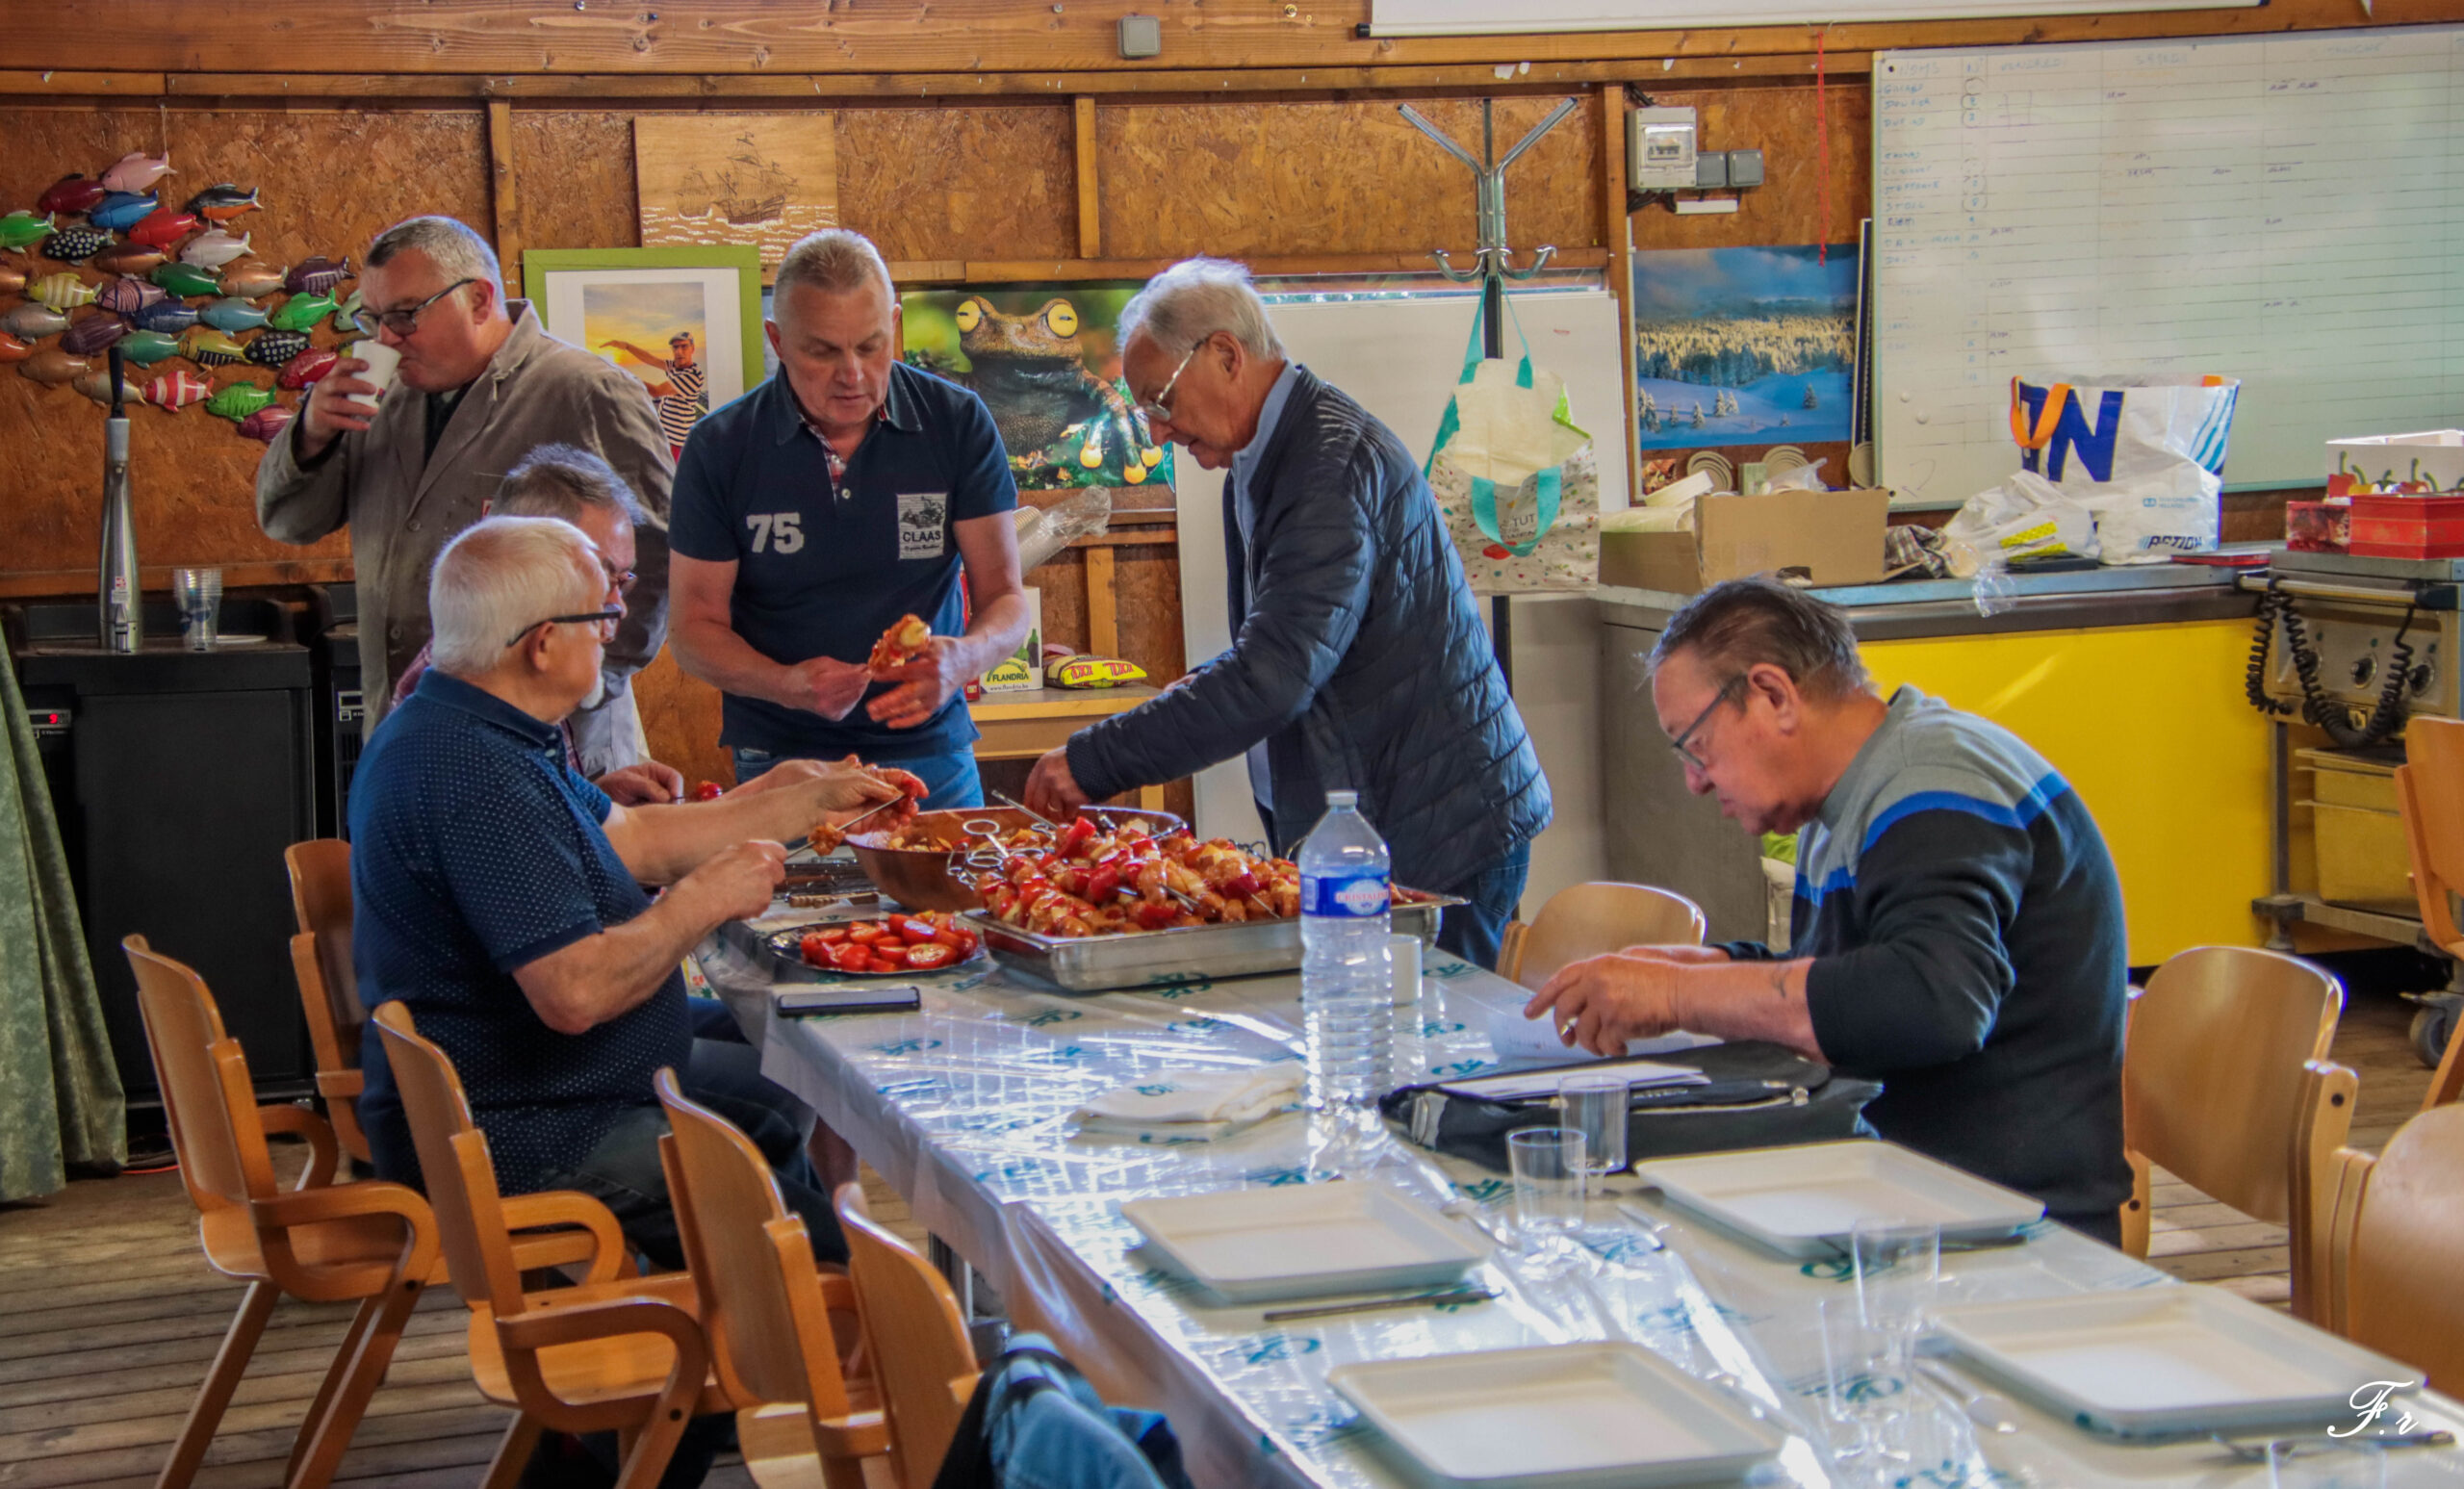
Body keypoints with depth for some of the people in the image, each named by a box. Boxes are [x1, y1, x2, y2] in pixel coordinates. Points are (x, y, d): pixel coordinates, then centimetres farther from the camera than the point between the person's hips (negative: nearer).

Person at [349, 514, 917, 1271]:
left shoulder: (452, 728, 9)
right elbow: (576, 993, -31)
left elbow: (633, 839, 18)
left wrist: (813, 800, 23)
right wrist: (704, 900, -15)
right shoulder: (477, 780, -27)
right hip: (514, 1144, -11)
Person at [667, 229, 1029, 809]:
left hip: (933, 763, 1)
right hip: (780, 766, -1)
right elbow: (696, 628, -2)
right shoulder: (718, 449, -5)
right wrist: (786, 685, -23)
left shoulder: (958, 424, -3)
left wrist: (964, 658, -27)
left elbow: (1005, 597, -3)